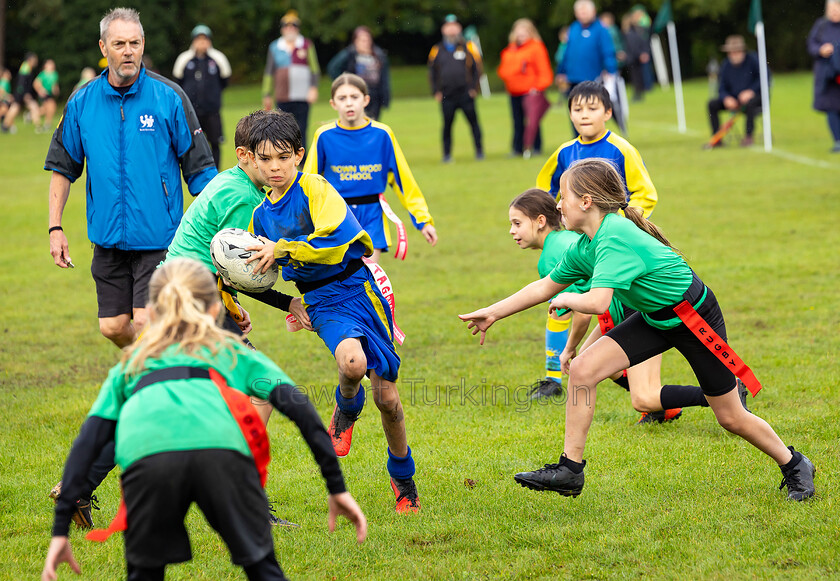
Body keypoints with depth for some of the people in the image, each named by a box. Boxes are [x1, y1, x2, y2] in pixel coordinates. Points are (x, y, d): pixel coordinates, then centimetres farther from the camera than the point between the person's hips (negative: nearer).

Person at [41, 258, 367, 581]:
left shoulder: (130, 363, 40)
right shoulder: (233, 352, 38)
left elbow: (87, 442, 27)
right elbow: (298, 406, 24)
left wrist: (60, 530, 24)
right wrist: (337, 487, 24)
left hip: (146, 453, 0)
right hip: (223, 446, 0)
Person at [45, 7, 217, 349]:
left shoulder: (169, 97, -6)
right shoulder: (81, 103, 2)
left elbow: (200, 168, -2)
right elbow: (62, 167, 12)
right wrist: (55, 227, 5)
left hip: (158, 239, -3)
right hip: (108, 239, 4)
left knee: (146, 323, -13)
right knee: (112, 327, 6)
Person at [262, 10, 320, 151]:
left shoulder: (306, 45, 6)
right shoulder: (275, 48, 10)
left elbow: (315, 69, 6)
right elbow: (269, 72, 14)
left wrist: (313, 88, -5)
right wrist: (267, 95, 11)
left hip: (302, 97, -2)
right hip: (282, 99, 2)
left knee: (301, 132, -4)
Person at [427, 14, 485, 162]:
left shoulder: (468, 47, 4)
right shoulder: (437, 50, 9)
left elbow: (477, 68, 5)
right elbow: (432, 72, 14)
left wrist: (473, 88, -3)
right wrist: (436, 92, 5)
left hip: (466, 94, -1)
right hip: (446, 95, 1)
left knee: (473, 122, -1)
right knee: (447, 125, 2)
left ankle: (479, 151, 8)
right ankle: (447, 154, 10)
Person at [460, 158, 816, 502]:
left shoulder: (615, 239, -31)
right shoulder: (585, 246, -3)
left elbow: (597, 302, -42)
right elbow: (546, 286, 12)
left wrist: (567, 299, -21)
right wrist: (493, 313, 15)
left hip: (696, 318, -8)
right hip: (655, 318, 8)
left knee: (731, 418, 3)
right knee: (582, 370, -9)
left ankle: (793, 465, 27)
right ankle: (570, 469, -2)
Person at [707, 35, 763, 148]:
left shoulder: (752, 60, -10)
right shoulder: (726, 65, 3)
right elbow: (722, 89, 3)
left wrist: (751, 91, -27)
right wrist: (726, 98, -19)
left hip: (753, 96, -5)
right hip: (734, 101, 5)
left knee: (750, 102, -39)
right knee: (712, 104, -13)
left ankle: (748, 137, -28)